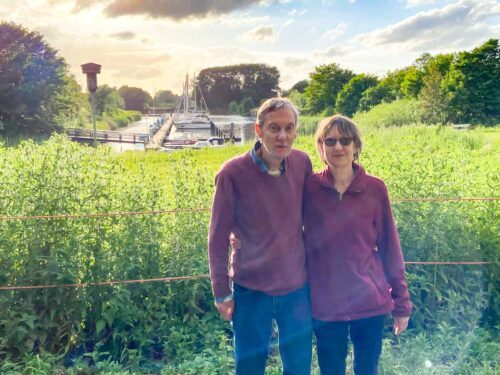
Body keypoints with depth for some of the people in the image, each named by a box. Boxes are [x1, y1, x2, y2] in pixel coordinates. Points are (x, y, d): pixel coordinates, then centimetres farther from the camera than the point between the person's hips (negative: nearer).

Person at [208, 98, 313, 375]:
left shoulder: (302, 163, -7)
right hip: (251, 290, -3)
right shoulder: (232, 173, -18)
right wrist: (221, 293, -5)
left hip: (298, 288, 3)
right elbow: (218, 238, -10)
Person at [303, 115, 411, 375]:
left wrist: (401, 303, 3)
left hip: (371, 301, 1)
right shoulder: (308, 187, -6)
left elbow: (390, 248, 1)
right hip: (325, 304, 0)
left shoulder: (375, 189, -5)